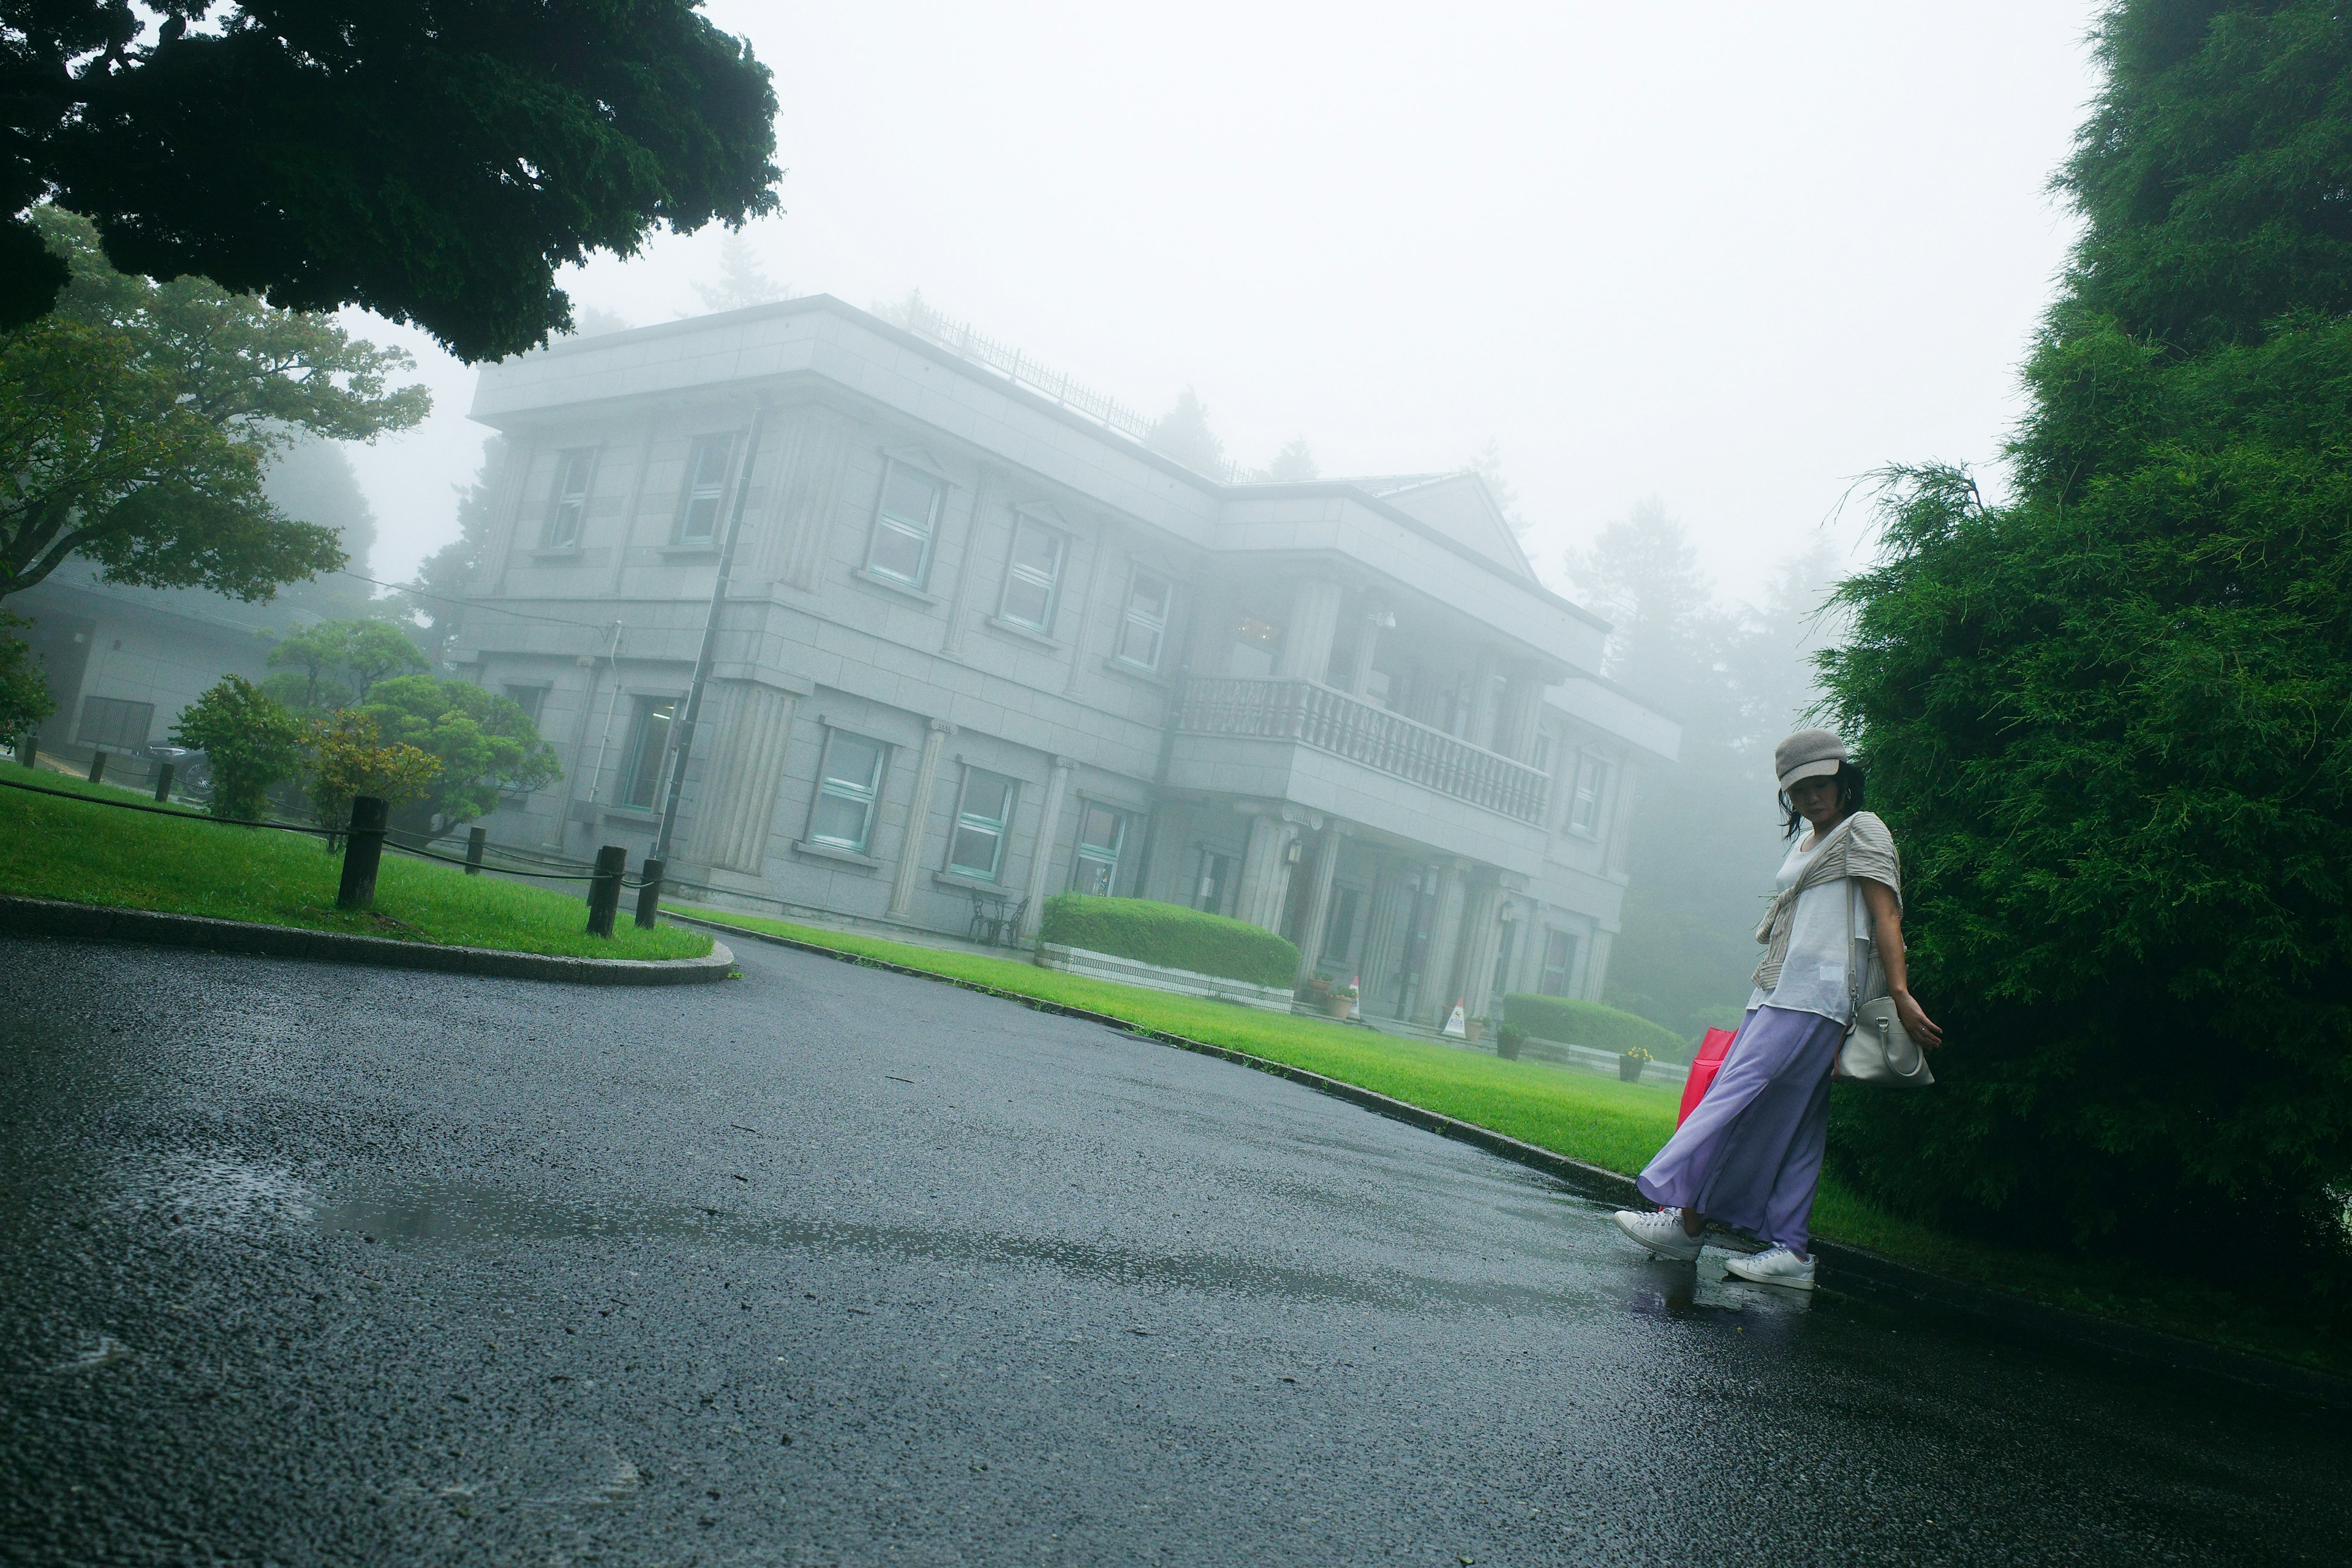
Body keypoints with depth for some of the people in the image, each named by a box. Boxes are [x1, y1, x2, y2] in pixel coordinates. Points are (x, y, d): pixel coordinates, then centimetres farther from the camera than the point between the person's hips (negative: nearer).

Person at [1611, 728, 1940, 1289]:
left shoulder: (1862, 830, 1)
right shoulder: (1804, 846, 25)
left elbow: (1886, 915, -9)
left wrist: (1900, 994, -18)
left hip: (1815, 992, -9)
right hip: (1780, 992, 9)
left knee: (1739, 1097, -12)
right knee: (1792, 1122, 3)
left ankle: (1686, 1218, -10)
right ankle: (1792, 1252, 2)